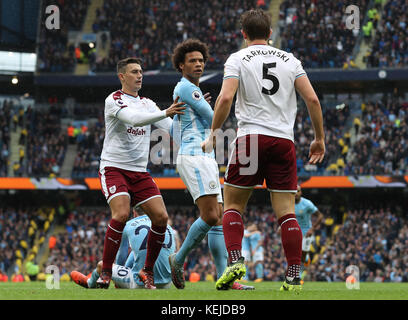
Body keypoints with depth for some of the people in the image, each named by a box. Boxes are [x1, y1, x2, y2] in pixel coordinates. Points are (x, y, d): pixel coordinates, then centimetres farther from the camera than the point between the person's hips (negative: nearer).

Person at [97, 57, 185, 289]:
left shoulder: (148, 104, 16)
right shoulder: (114, 100, -6)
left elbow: (173, 128, 12)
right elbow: (133, 119, -25)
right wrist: (165, 113, -34)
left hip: (140, 172, 6)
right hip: (114, 168, -6)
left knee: (161, 217, -9)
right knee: (121, 214, -26)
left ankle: (148, 271, 7)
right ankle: (105, 273, -14)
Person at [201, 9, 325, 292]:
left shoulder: (238, 59, 4)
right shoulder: (290, 60, 12)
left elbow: (226, 98, -10)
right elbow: (312, 99, 5)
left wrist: (213, 135, -2)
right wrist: (320, 138, 13)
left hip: (251, 137, -2)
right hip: (284, 141, 2)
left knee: (233, 206, 9)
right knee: (286, 213, 2)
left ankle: (235, 261, -10)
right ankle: (294, 277, -4)